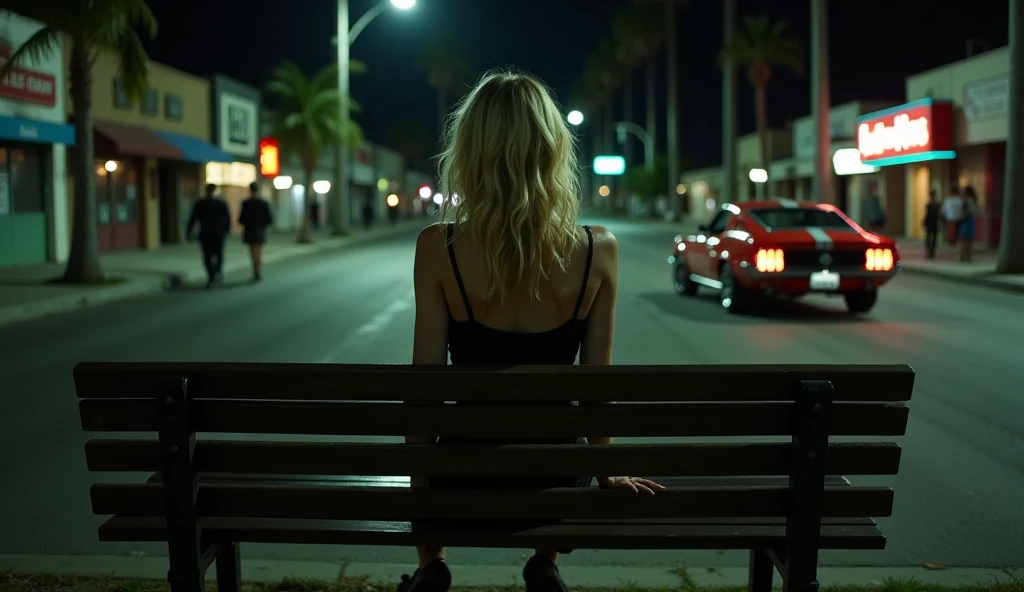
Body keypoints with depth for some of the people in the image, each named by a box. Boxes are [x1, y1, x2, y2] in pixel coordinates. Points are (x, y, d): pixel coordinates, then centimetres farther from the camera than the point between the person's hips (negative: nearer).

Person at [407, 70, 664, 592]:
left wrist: (420, 477, 3)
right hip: (558, 476, 1)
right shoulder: (598, 250, -13)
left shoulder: (438, 247, -17)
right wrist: (607, 472, 11)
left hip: (466, 474, -1)